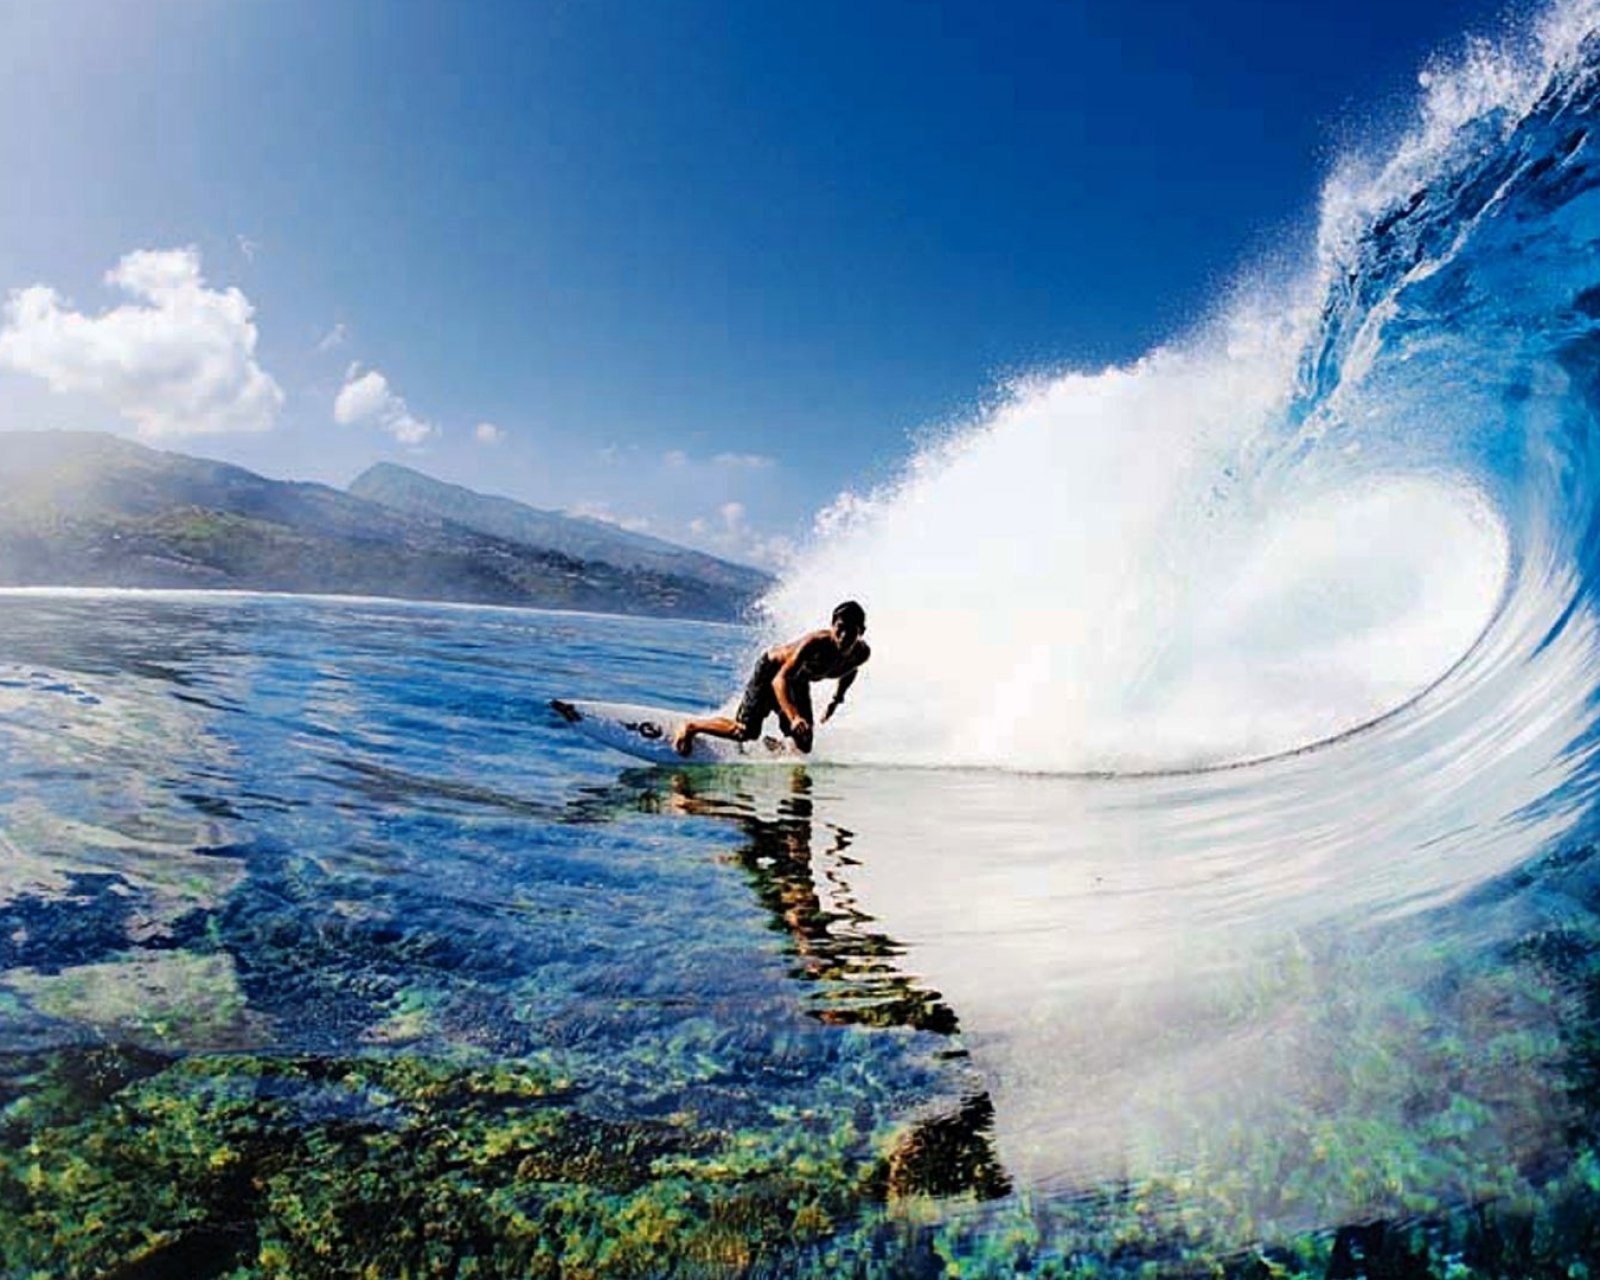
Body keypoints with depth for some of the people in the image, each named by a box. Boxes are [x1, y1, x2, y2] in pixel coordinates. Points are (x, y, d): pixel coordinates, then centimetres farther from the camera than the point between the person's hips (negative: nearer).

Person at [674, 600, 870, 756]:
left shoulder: (862, 653, -21)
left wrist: (837, 700, 8)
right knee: (745, 732, -14)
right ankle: (691, 727, 10)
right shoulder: (816, 642, -40)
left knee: (803, 746, -2)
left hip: (798, 682, 6)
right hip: (771, 670, -6)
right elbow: (779, 680, -43)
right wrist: (793, 717, -55)